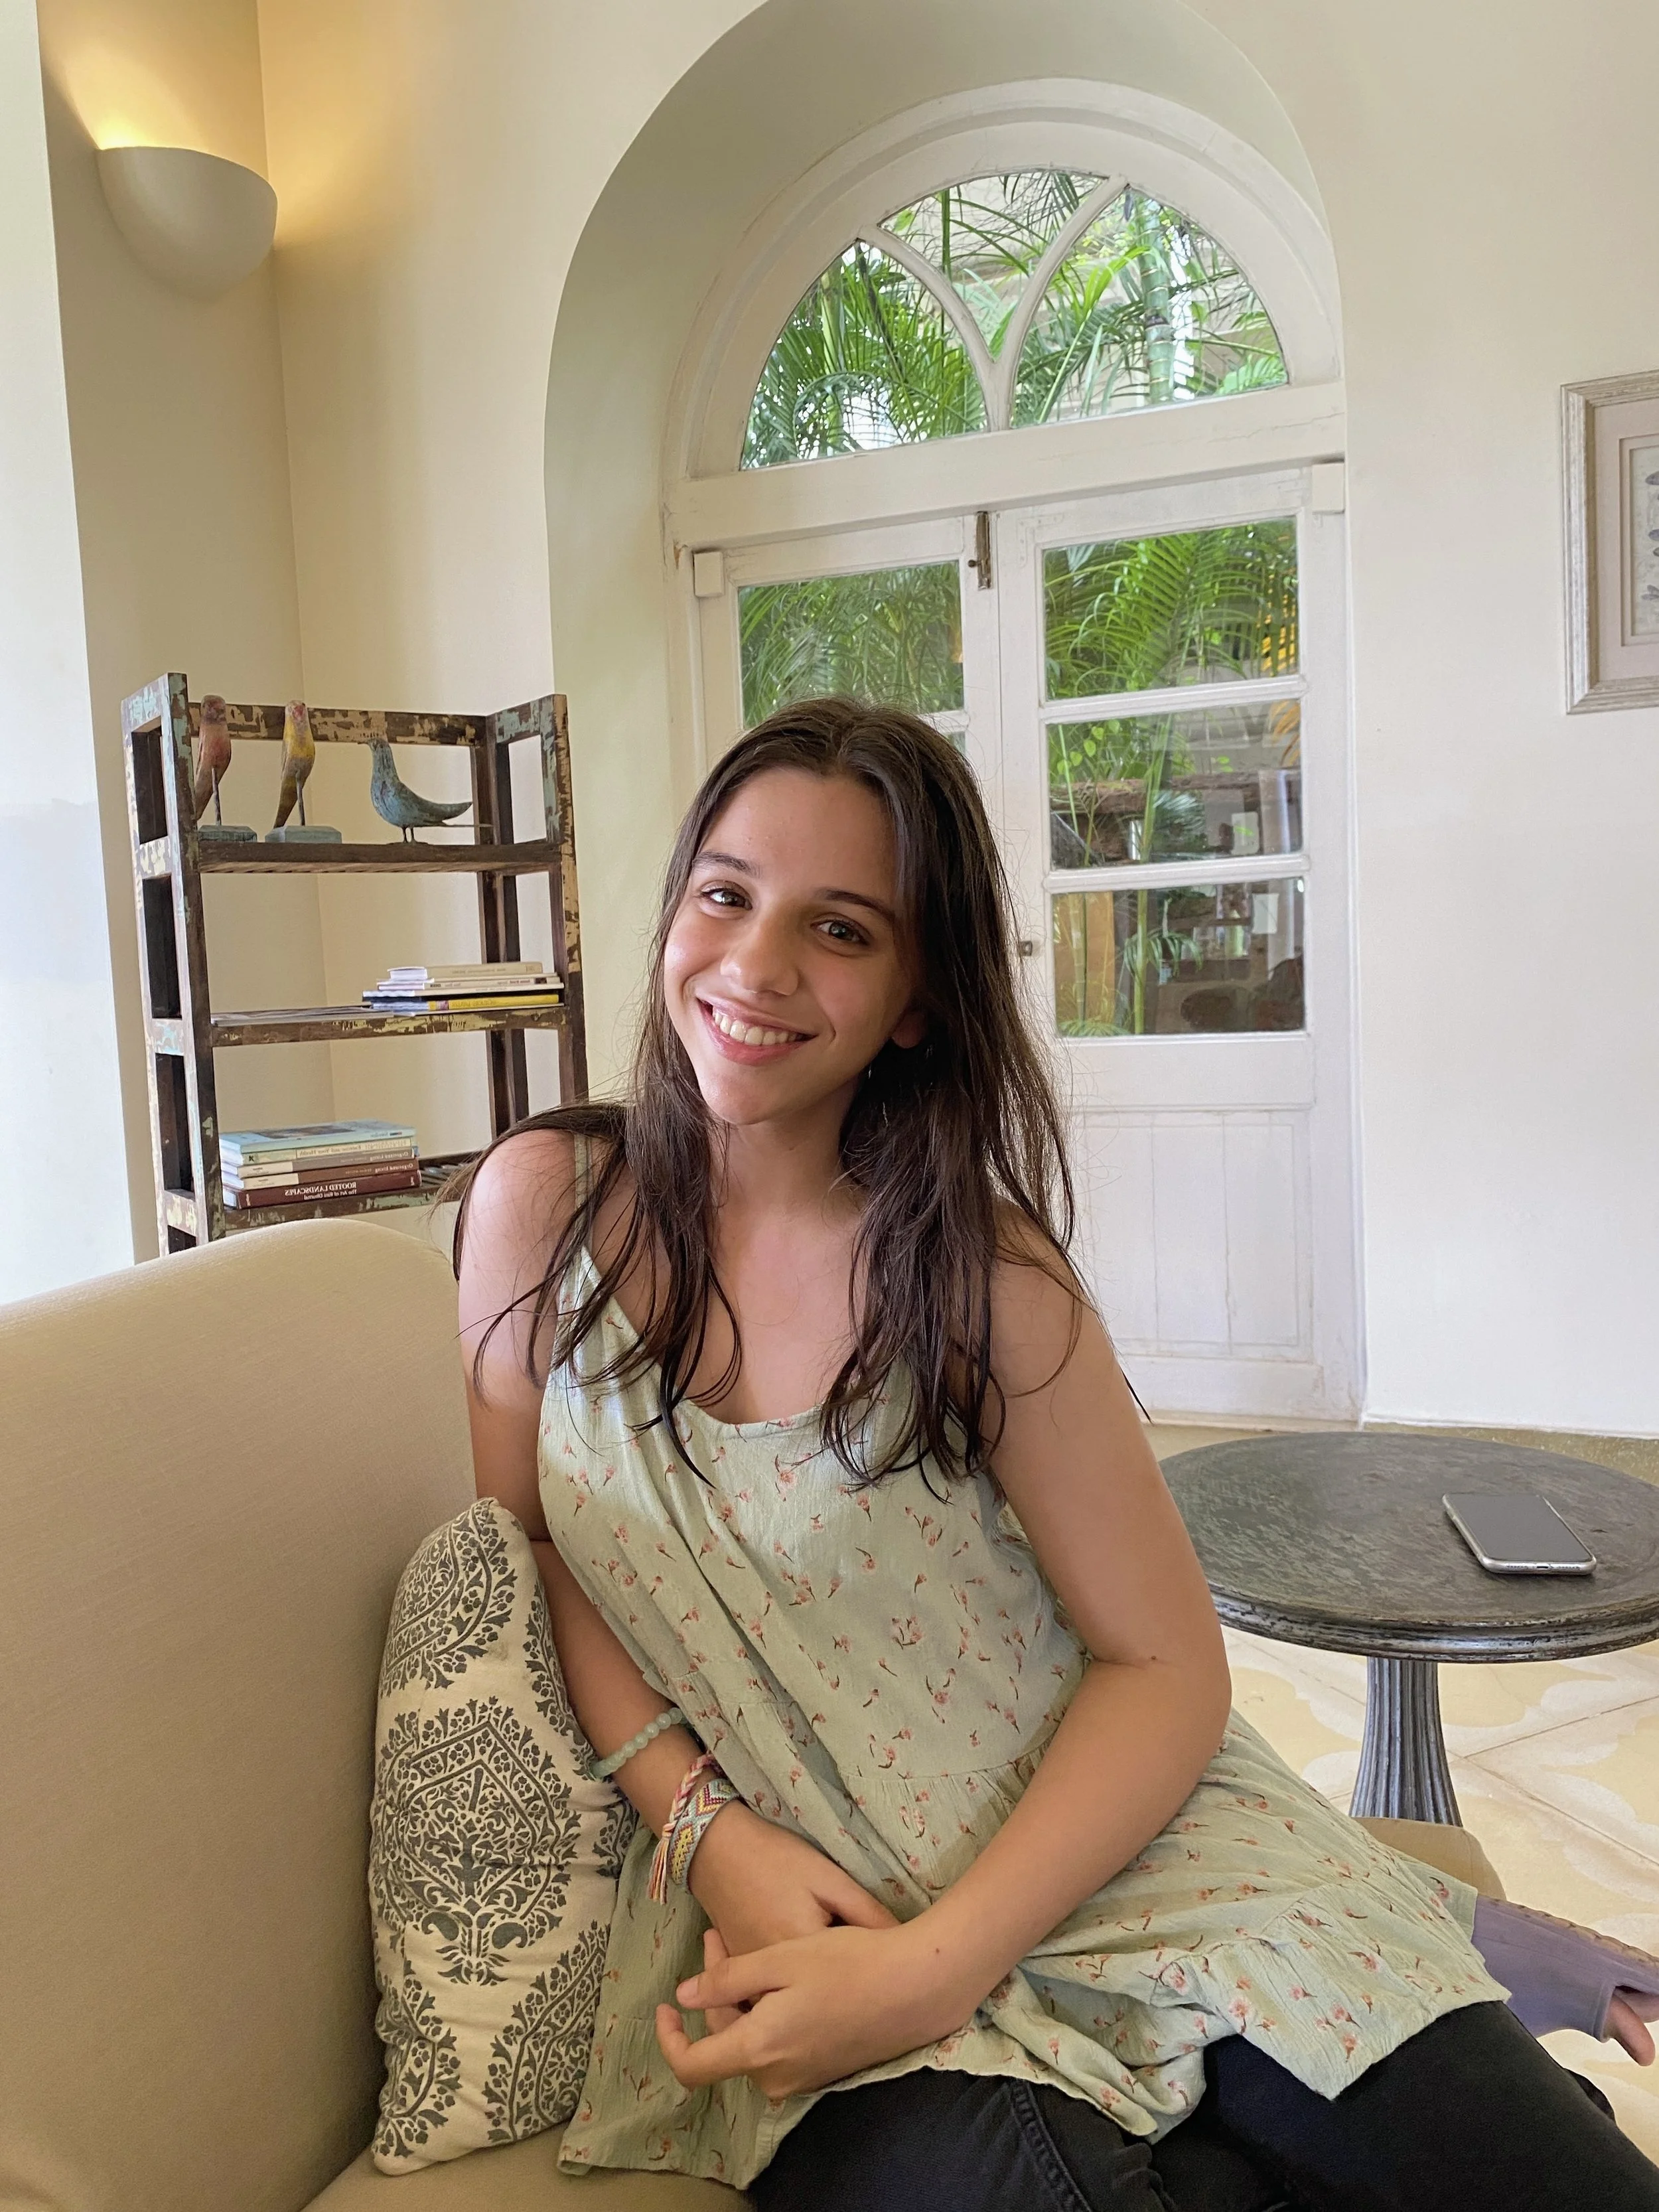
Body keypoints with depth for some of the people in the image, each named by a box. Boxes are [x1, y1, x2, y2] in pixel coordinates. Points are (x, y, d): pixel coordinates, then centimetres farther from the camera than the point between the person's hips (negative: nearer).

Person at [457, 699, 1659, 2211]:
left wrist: (938, 1964, -18)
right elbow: (527, 1544, 4)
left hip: (1089, 1848, -1)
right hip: (791, 1906, 2)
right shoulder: (544, 1203, -4)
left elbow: (1165, 1664, -7)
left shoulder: (979, 1274, -10)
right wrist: (709, 1831, -10)